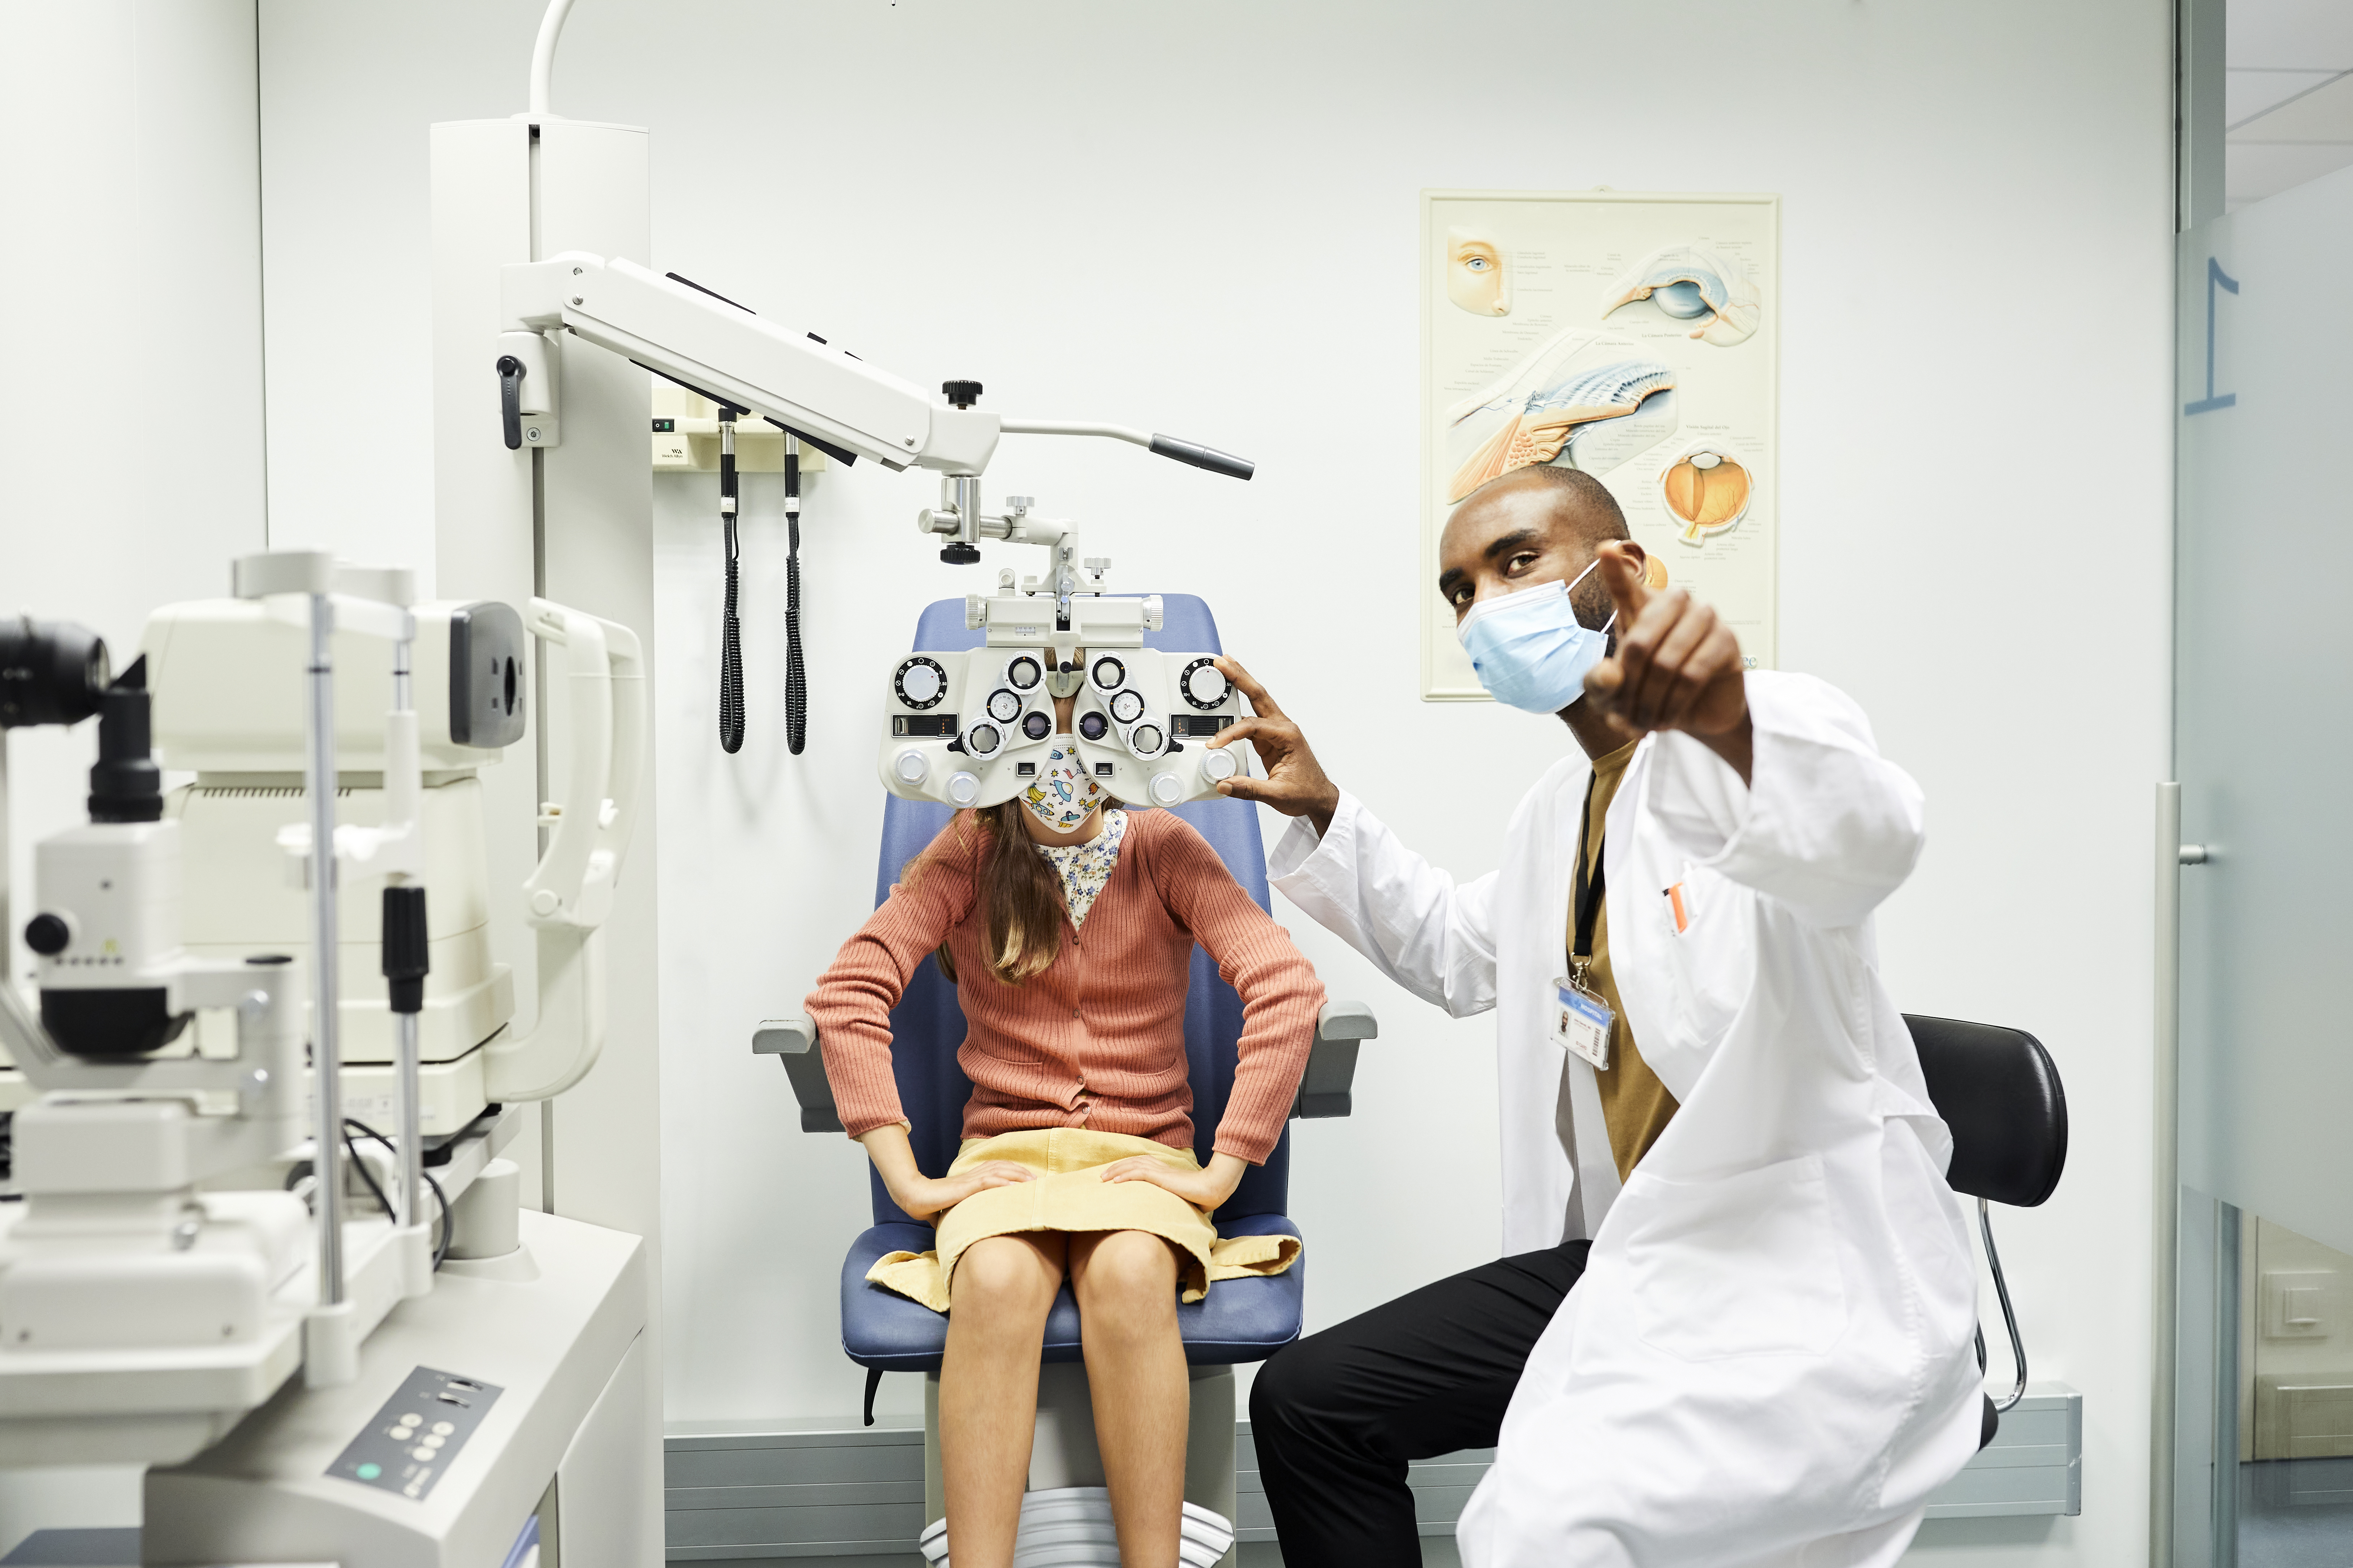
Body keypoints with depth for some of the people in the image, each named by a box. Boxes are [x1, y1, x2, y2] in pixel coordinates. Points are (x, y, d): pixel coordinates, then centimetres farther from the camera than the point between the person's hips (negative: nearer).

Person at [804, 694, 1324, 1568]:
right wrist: (908, 1182, -14)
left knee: (1131, 1276, -35)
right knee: (995, 1283, -34)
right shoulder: (969, 855, 3)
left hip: (1140, 1152, 0)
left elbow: (1288, 989, -9)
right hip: (1004, 1152, 0)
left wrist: (1221, 1170, -15)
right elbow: (846, 992, -7)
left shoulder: (1164, 849, 2)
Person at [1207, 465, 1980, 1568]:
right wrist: (1321, 812, 19)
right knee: (1306, 1401, 3)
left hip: (1808, 1278, -8)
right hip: (1632, 1263, 9)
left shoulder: (1772, 728, -13)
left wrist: (1726, 723, -60)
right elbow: (1462, 952, 32)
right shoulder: (1561, 805, 13)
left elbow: (1866, 837, -38)